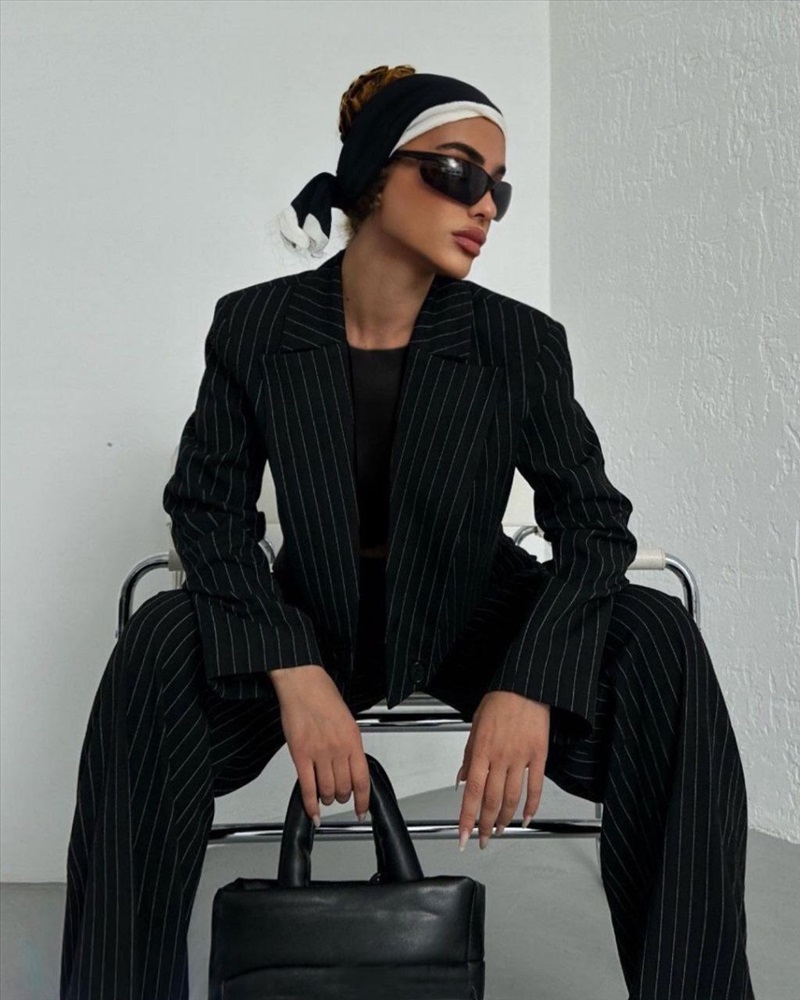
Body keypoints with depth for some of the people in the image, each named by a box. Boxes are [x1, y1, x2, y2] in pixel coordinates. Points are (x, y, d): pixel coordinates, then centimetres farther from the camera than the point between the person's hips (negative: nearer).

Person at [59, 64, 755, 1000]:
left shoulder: (522, 343, -11)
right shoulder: (255, 326, -10)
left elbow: (592, 521, -10)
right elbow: (208, 507, -10)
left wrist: (530, 683, -29)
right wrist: (294, 671, -27)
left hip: (469, 615, 1)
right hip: (316, 618, 0)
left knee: (658, 638, -27)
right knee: (162, 644, -31)